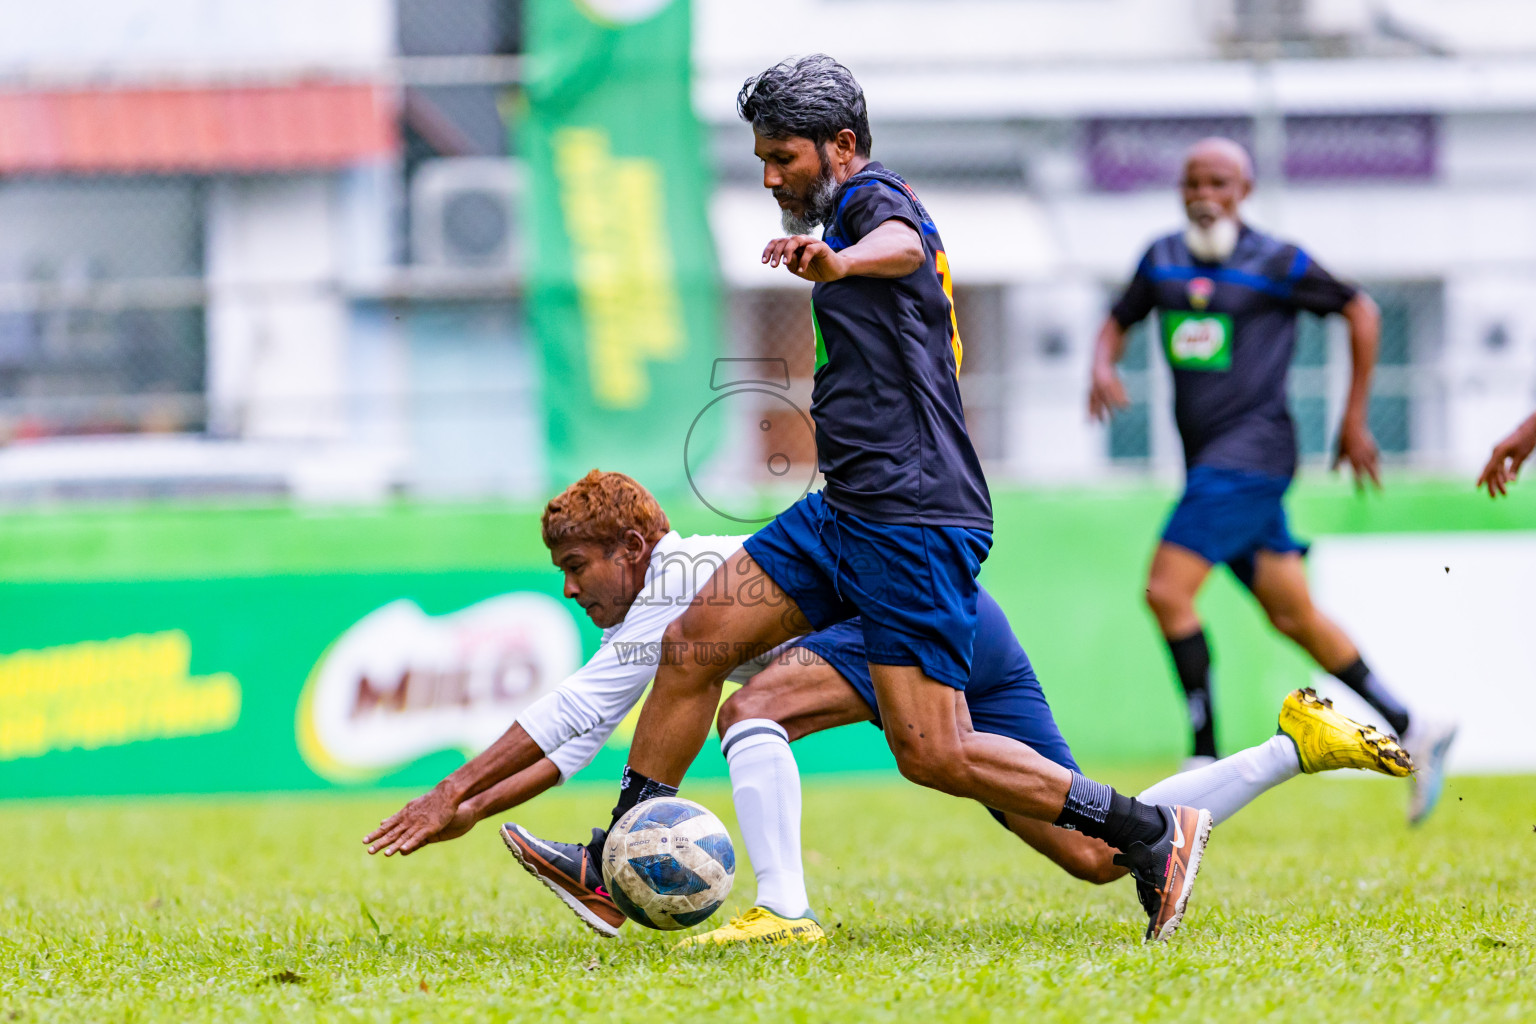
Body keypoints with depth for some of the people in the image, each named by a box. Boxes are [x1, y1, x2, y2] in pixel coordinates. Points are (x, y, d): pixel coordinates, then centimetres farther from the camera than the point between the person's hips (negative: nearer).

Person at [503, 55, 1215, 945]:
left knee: (933, 754, -13)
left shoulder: (873, 198, -9)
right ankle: (613, 869, 9)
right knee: (694, 645, 4)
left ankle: (1154, 833, -4)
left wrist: (838, 262, -58)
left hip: (913, 521, -10)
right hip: (846, 512, 10)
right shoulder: (857, 213, 21)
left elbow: (903, 245, -35)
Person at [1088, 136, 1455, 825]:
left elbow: (1360, 312, 4)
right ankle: (1414, 732, 20)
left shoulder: (1278, 264, -6)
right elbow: (1119, 321, 23)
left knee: (1166, 590, -18)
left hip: (1252, 452, -7)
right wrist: (1103, 366, -1)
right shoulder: (1163, 259, 11)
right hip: (1210, 462, 7)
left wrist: (1355, 419, 4)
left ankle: (1205, 762, -13)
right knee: (1293, 617, 10)